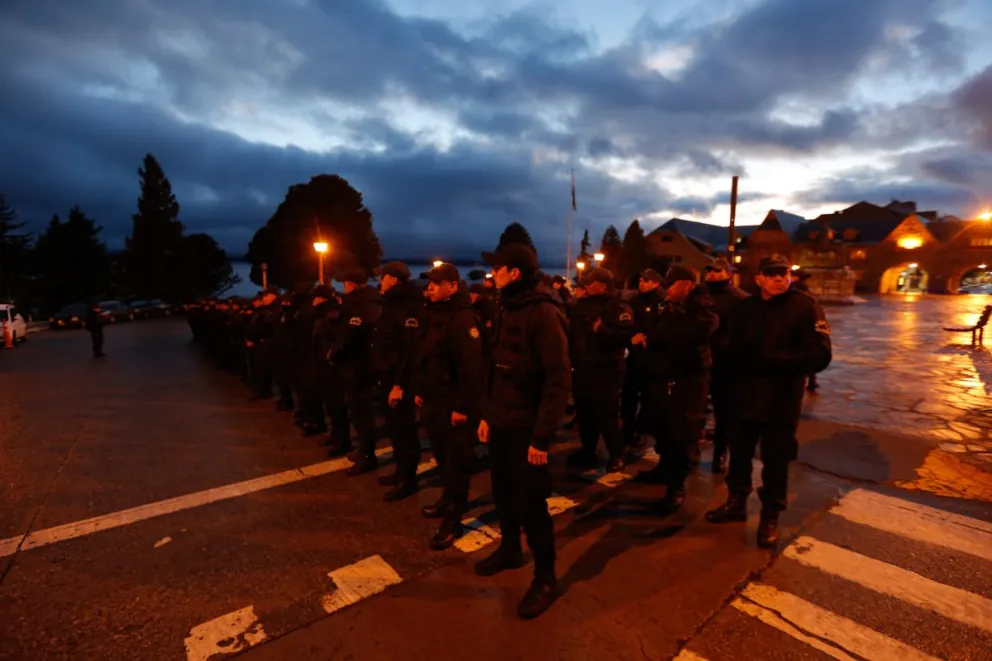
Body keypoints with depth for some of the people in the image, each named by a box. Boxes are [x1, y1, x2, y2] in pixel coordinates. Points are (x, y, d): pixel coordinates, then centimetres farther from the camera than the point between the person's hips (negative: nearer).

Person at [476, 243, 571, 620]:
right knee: (503, 493, 20)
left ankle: (545, 578, 24)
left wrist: (542, 435, -20)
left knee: (531, 503, 4)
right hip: (501, 422, 8)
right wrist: (487, 413, 11)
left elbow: (558, 378, -20)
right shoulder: (507, 310, 10)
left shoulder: (543, 313, -17)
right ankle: (509, 549, 43)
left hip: (526, 426, -8)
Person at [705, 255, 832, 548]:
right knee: (739, 453, 15)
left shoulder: (805, 306, -9)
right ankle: (736, 502, 35)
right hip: (746, 395, 4)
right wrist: (751, 357, -15)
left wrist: (773, 359, -21)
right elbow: (734, 347, 6)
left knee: (775, 461, 8)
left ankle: (770, 516, 27)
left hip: (781, 399, -4)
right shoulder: (746, 306, 5)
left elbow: (820, 355, -16)